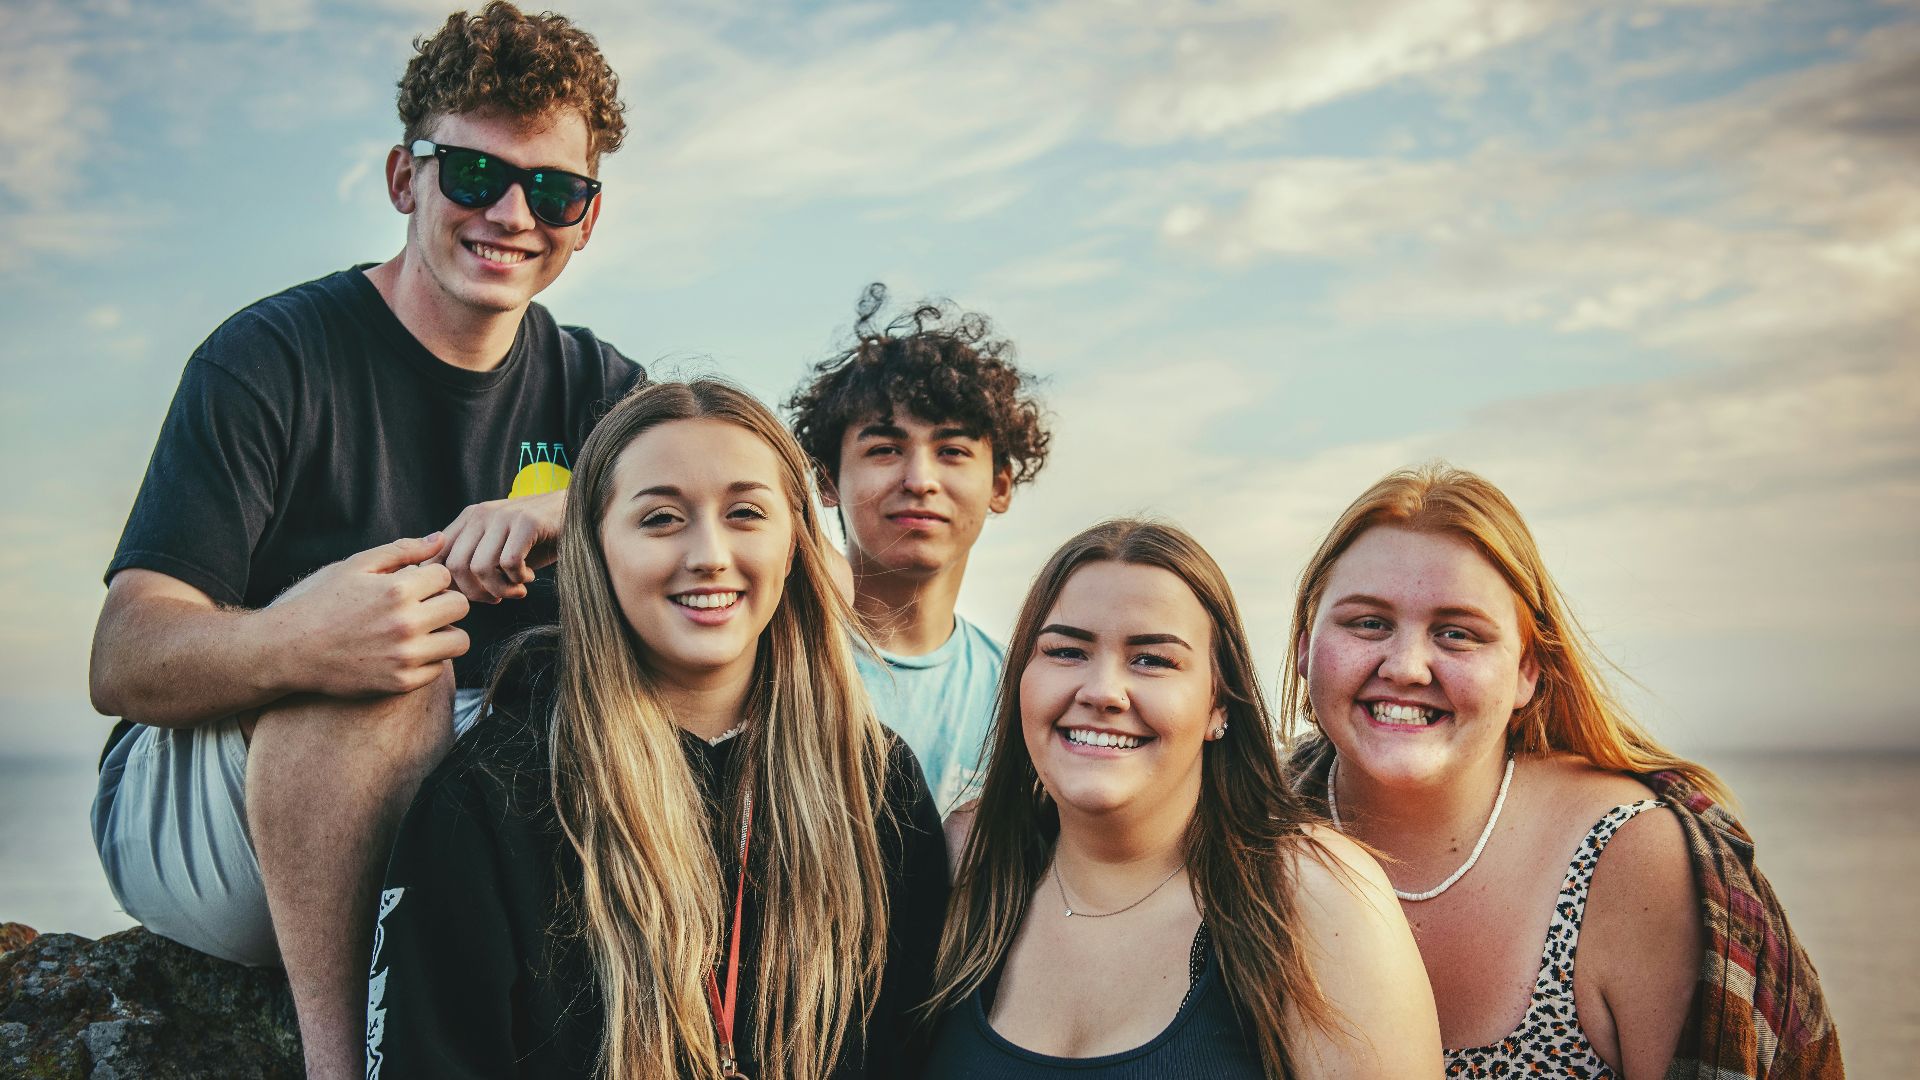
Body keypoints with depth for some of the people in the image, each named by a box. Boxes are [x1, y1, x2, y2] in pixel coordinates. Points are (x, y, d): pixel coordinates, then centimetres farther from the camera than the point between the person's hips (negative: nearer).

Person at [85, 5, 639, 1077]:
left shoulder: (594, 387, 5)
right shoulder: (275, 357, -10)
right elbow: (122, 661, -19)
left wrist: (570, 516, -30)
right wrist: (289, 645, -43)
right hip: (186, 815, -4)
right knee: (377, 660, -34)